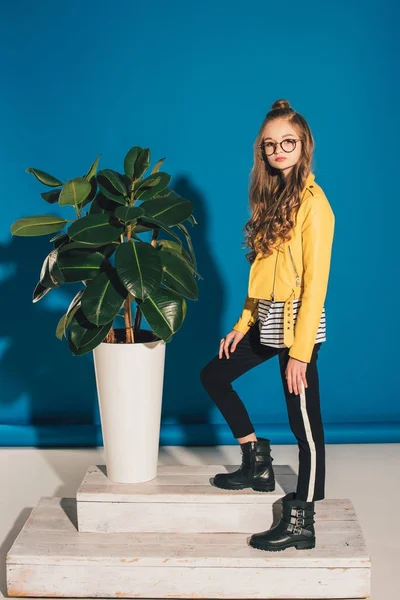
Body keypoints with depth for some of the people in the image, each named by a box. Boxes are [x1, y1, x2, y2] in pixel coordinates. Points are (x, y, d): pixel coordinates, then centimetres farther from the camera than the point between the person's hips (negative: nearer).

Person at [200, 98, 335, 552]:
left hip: (297, 324, -9)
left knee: (304, 422, 0)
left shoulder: (312, 201, -14)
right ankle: (257, 462, 27)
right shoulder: (271, 195, 12)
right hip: (264, 320, 9)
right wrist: (243, 324, 11)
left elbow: (315, 281, -17)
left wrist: (299, 351, -18)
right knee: (213, 375, 17)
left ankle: (301, 525, 10)